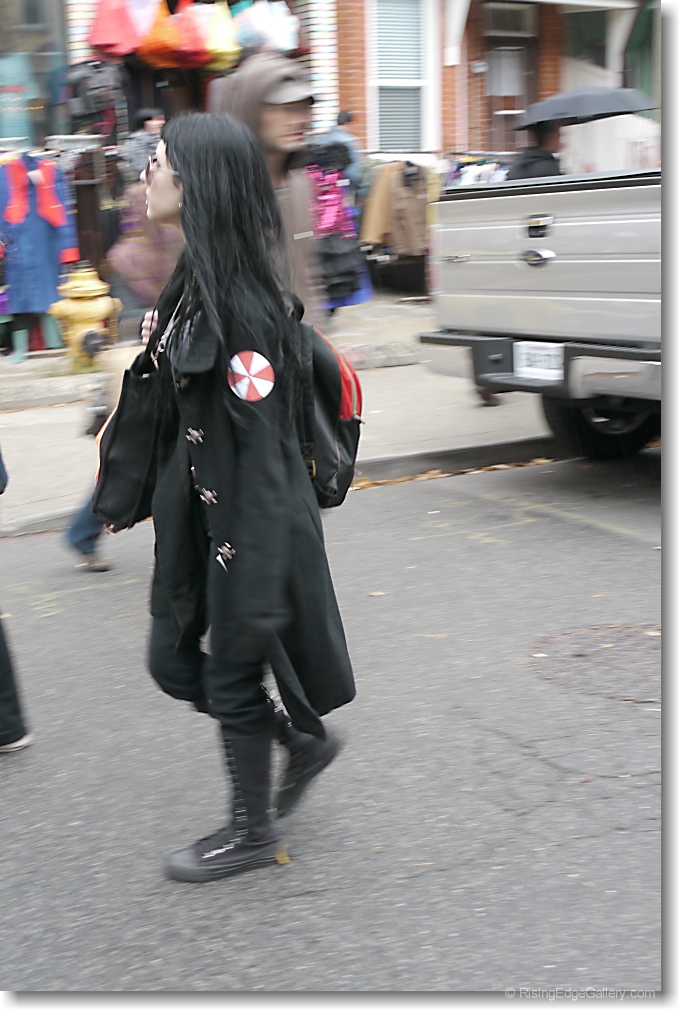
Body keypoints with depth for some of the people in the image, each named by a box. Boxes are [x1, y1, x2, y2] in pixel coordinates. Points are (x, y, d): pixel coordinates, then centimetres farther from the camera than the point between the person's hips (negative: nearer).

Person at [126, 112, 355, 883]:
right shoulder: (193, 279, 5)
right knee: (173, 659, 18)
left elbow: (259, 450, -24)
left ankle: (252, 832, 30)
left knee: (232, 672, 7)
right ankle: (304, 740, 38)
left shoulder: (242, 303, -24)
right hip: (194, 512, 9)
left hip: (249, 522, -9)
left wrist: (250, 575, -22)